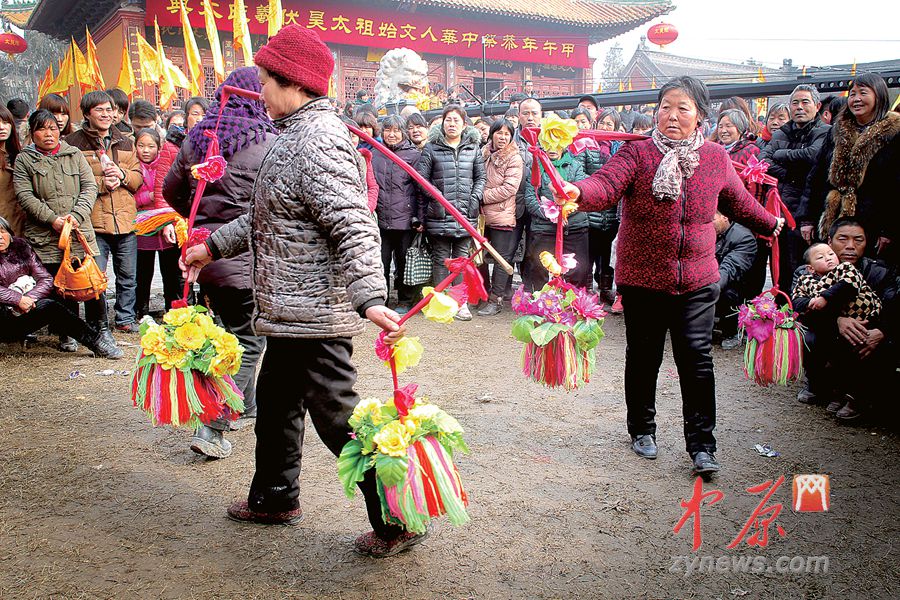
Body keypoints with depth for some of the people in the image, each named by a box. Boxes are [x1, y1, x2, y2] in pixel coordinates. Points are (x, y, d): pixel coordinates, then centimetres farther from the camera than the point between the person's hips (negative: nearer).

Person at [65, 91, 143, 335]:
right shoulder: (74, 143, 0)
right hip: (94, 220, -4)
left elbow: (138, 177, 15)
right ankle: (99, 324, 11)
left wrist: (122, 175, -6)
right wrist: (101, 183, -16)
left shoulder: (124, 142, 17)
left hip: (125, 219, 4)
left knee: (128, 277, 11)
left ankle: (125, 319, 26)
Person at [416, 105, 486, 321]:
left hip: (466, 214, 2)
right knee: (441, 258, 5)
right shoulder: (431, 148, 1)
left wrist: (475, 197, 0)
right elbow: (421, 178, -1)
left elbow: (481, 176, 14)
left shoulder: (473, 149, 10)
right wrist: (438, 197, -11)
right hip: (439, 214, -2)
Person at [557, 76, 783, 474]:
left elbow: (739, 202, 21)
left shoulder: (716, 157, 4)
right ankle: (642, 430, 32)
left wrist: (771, 225, 33)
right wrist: (577, 192, -44)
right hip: (641, 278, -1)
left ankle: (701, 445, 11)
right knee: (643, 357, 12)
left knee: (697, 359, -1)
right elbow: (606, 185, -23)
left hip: (697, 281, 2)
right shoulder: (638, 152, -6)